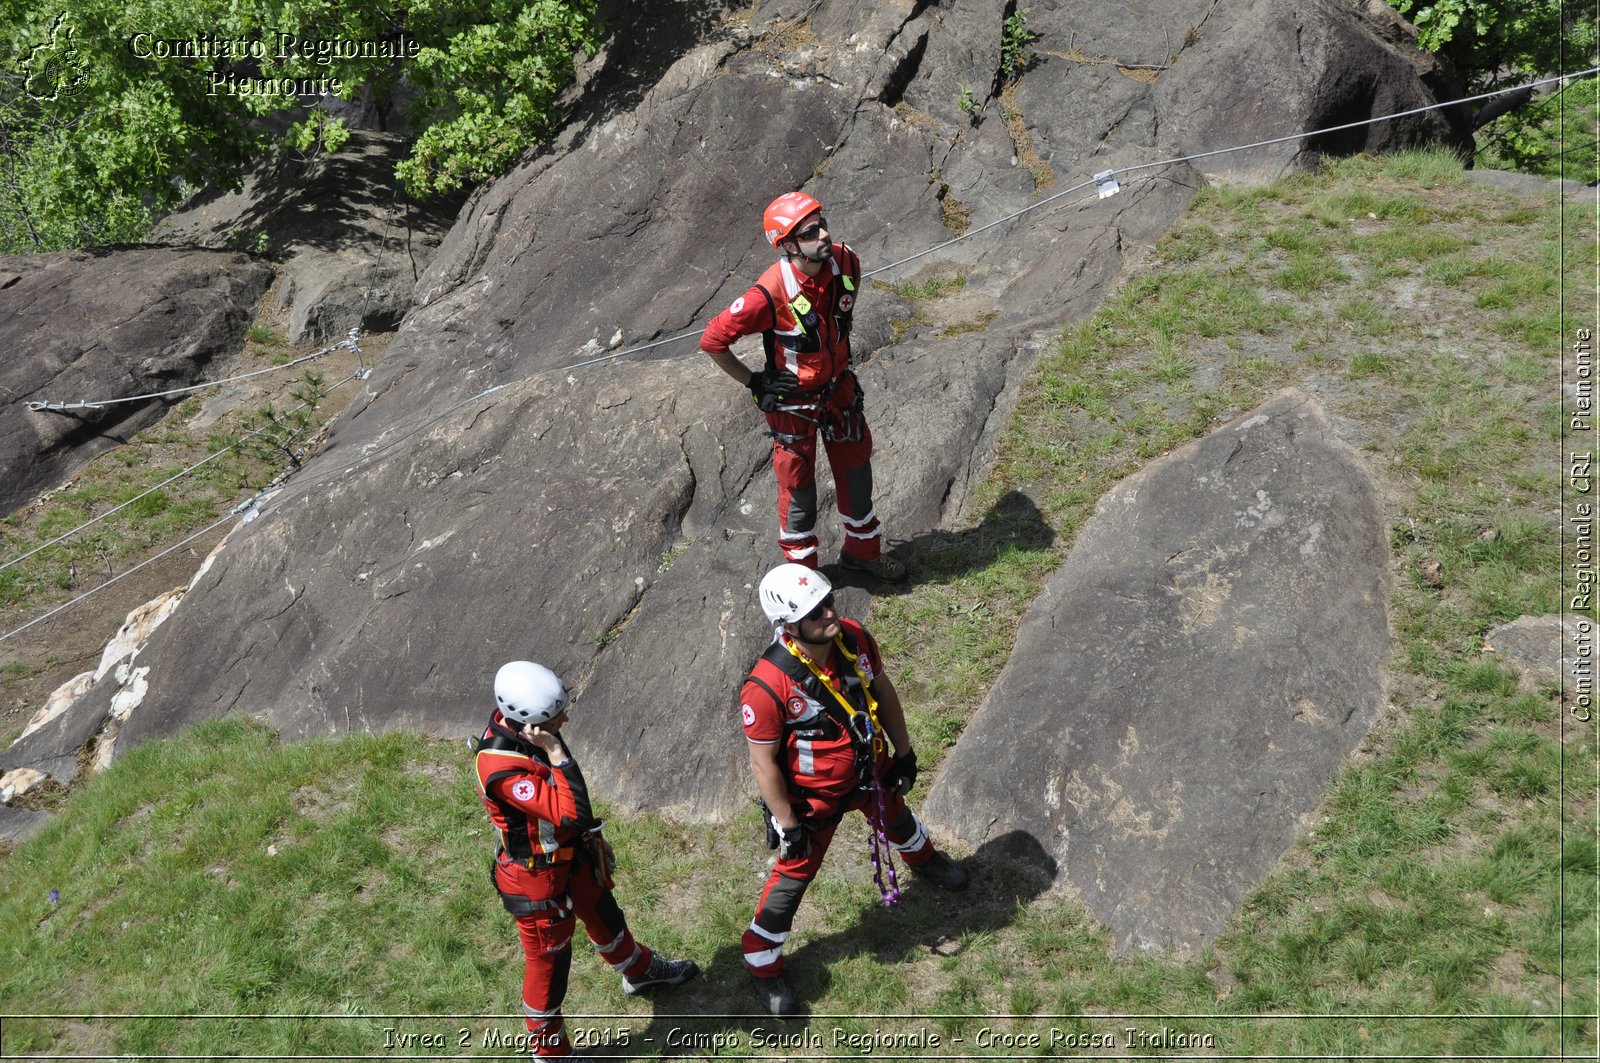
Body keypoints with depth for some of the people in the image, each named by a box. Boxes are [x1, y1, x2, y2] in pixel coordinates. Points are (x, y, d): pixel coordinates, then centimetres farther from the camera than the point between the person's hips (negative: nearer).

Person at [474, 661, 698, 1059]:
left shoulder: (520, 724, -12)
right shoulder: (502, 770, -39)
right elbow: (571, 814, -44)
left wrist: (590, 837, 19)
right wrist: (556, 754, -43)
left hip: (570, 854, 8)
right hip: (536, 877, -8)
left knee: (603, 915, 30)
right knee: (547, 959, 13)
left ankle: (640, 971, 58)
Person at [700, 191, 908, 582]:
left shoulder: (846, 263, -15)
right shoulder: (771, 293, -33)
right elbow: (712, 340, -24)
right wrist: (753, 382, -15)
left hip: (839, 388, 6)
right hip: (792, 400, -5)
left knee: (856, 470, 20)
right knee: (798, 486, 11)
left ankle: (862, 549, 43)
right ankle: (802, 569, 32)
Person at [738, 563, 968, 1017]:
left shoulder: (854, 638, -20)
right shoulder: (767, 687, -37)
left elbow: (883, 691, 0)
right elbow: (763, 763, -24)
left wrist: (903, 750, 9)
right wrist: (788, 824, -17)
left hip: (870, 771, 6)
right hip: (813, 795, -6)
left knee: (897, 820, 33)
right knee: (794, 875, 9)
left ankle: (923, 858, 70)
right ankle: (763, 964, 34)